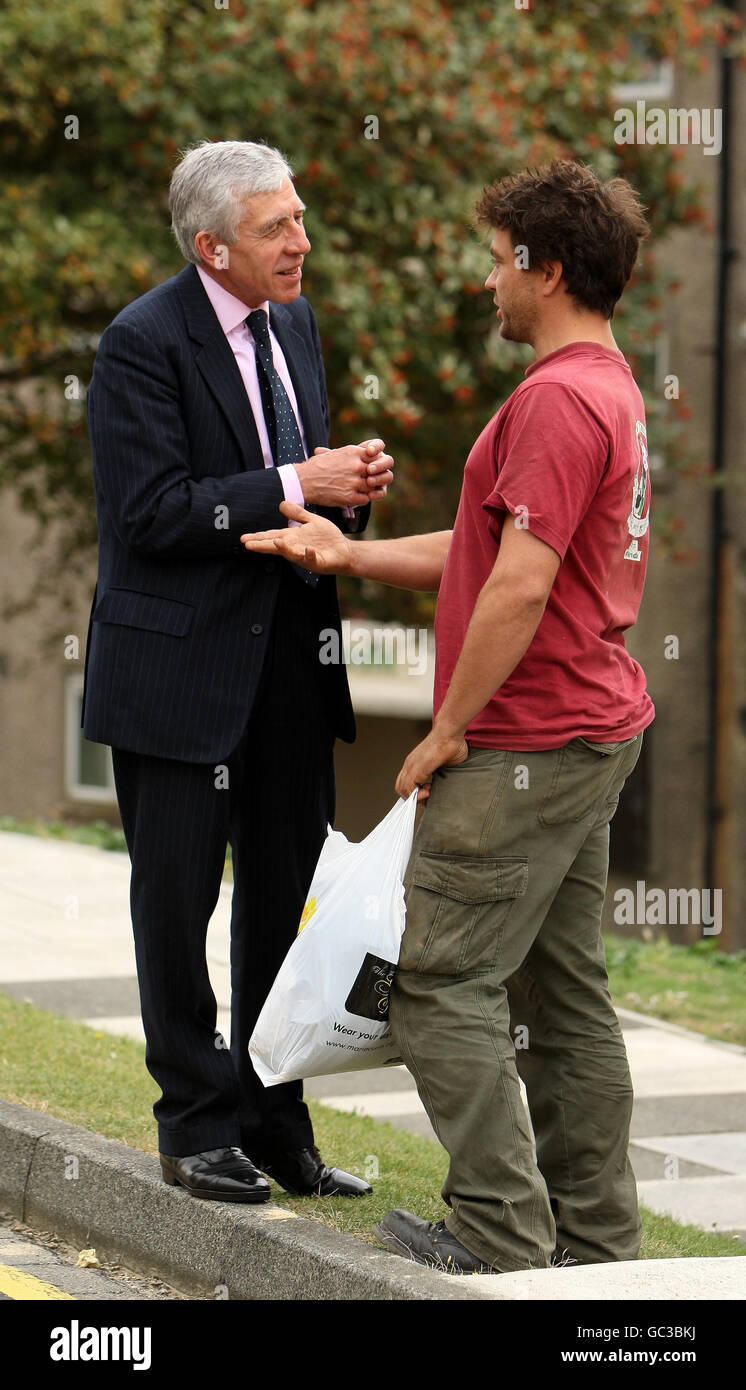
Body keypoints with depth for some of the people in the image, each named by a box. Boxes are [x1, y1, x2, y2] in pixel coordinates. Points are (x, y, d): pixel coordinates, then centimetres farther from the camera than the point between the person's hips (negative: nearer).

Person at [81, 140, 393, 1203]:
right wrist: (297, 488, -21)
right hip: (182, 666, -7)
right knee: (177, 903, 4)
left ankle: (275, 1122, 22)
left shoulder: (294, 323, 9)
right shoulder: (143, 343, -14)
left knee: (285, 899, 12)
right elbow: (152, 513, -20)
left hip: (289, 662, 7)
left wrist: (352, 483, -4)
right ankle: (198, 1124, 15)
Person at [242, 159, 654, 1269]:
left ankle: (502, 1232, -5)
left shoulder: (558, 401, -18)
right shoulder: (610, 390, 17)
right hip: (594, 731, 10)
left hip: (525, 747, -10)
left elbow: (521, 584, -24)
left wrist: (447, 730, -16)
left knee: (441, 982, -6)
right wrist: (350, 554, 16)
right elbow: (488, 552, 21)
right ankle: (595, 1237, 15)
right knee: (565, 991, 12)